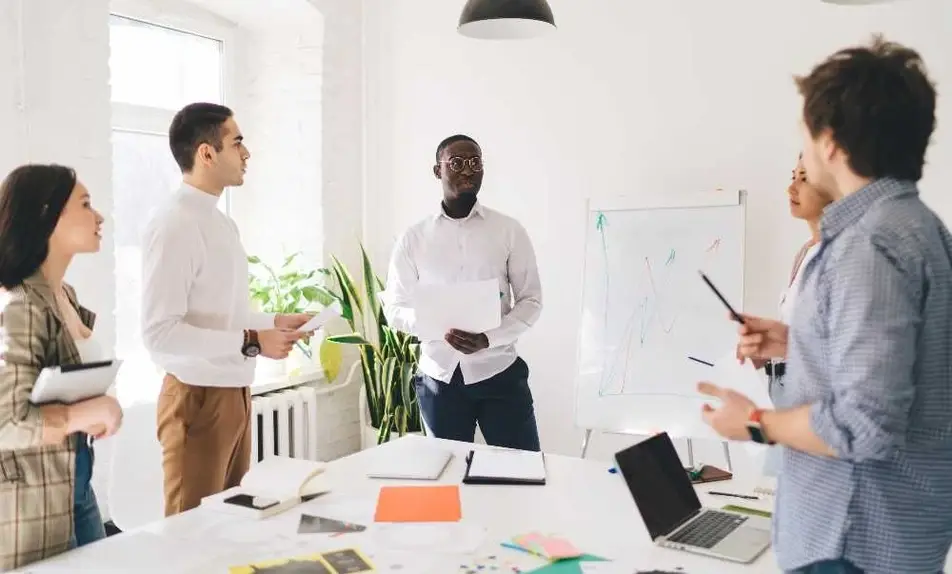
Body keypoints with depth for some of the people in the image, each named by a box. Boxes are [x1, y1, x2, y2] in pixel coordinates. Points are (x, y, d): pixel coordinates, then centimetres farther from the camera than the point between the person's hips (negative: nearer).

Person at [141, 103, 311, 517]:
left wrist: (272, 322, 7)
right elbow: (159, 332, -24)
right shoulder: (174, 225, -18)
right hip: (198, 397, -8)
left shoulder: (221, 222, 11)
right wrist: (250, 342, -23)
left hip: (234, 392, 9)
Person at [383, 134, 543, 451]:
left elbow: (531, 300, 0)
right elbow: (394, 309, 4)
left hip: (499, 372, -1)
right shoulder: (412, 239, 3)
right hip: (439, 378, 1)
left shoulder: (509, 231, 0)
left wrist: (488, 339, -16)